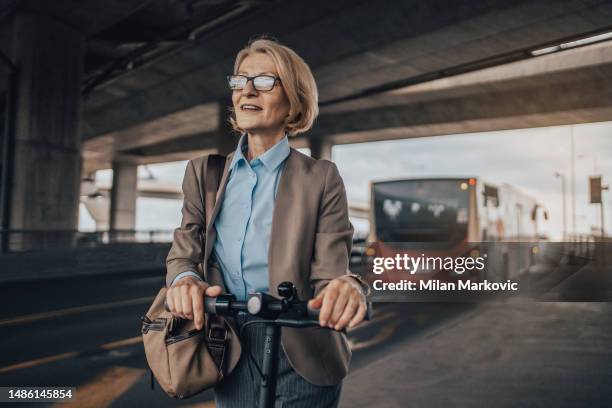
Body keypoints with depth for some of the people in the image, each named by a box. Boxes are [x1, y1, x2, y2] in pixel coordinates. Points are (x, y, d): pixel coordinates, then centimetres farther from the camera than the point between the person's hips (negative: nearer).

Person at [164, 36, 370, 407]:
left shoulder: (321, 178, -9)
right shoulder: (204, 172, 2)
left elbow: (329, 274, -13)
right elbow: (183, 252, 2)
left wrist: (349, 288, -37)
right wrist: (184, 280, -21)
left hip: (299, 362, -3)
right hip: (229, 356, 4)